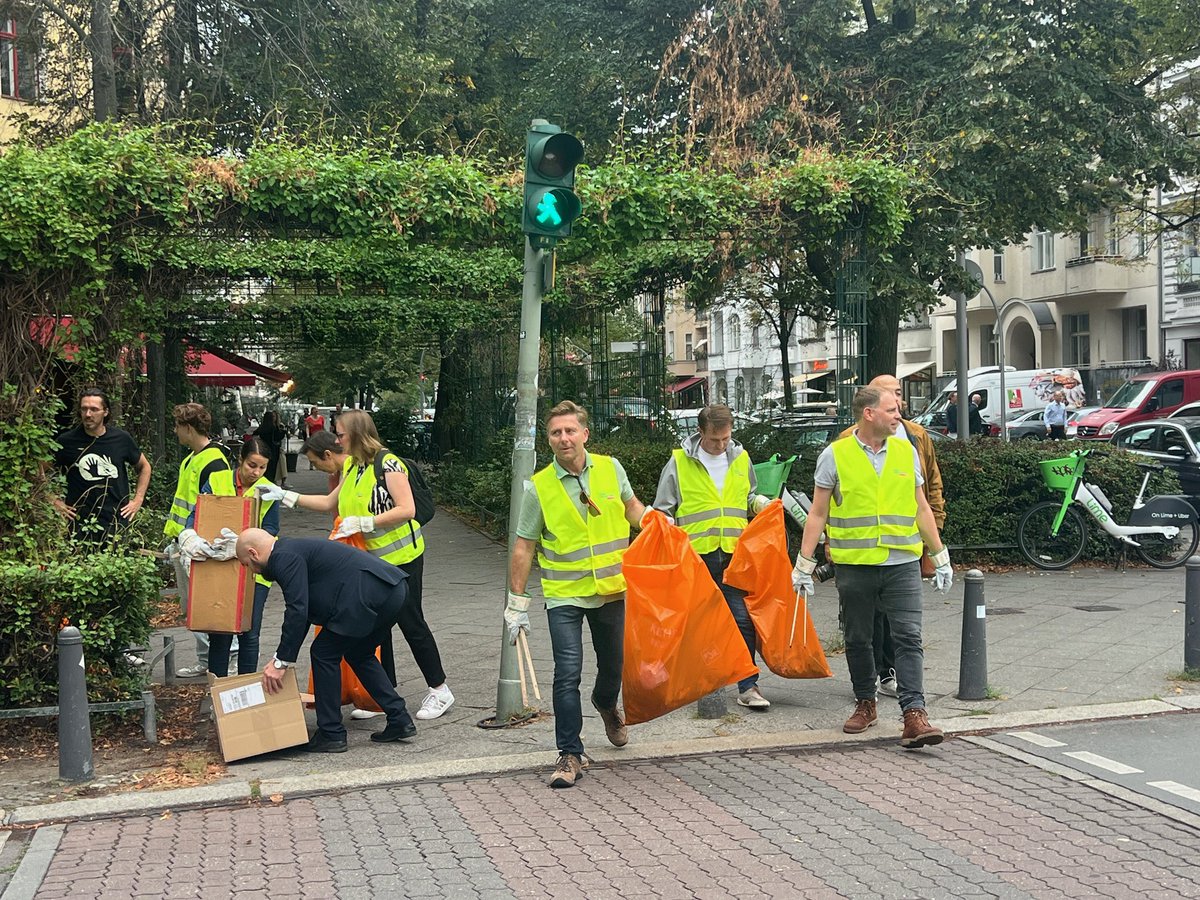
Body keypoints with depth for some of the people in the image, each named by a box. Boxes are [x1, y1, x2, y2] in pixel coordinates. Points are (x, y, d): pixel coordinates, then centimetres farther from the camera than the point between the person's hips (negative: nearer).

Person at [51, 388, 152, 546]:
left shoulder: (121, 438, 3)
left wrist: (138, 499, 11)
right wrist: (55, 501, 4)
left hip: (117, 521, 1)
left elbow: (144, 467, 19)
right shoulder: (67, 441, -1)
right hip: (80, 524, -1)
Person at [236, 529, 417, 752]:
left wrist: (281, 662, -6)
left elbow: (297, 611, -12)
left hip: (371, 595, -10)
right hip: (395, 590, 10)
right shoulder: (296, 549, 27)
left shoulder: (284, 558, -4)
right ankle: (400, 721, 23)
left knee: (324, 653, 4)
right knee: (358, 654, 25)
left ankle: (331, 734, 10)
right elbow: (303, 611, 32)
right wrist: (281, 658, 32)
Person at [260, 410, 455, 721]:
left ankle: (440, 690, 12)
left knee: (411, 623, -1)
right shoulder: (352, 467, 9)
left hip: (400, 556, -8)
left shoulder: (388, 463, -17)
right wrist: (287, 496, 13)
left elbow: (407, 509, -23)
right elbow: (330, 503, 18)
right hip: (370, 559, 8)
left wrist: (362, 523, -24)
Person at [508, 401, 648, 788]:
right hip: (564, 595, -3)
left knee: (613, 663, 19)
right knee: (567, 674, -10)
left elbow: (630, 506, 17)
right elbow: (523, 547, -4)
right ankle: (570, 755, 1)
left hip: (611, 588, 3)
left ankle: (606, 705, 52)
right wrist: (517, 603, -4)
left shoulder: (610, 468, -2)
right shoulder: (539, 487, -9)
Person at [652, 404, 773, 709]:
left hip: (735, 553, 2)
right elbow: (663, 510, 7)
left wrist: (760, 503, 6)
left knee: (743, 620, -2)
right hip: (696, 555, -2)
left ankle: (748, 686, 4)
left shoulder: (741, 458, 11)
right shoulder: (679, 461, 1)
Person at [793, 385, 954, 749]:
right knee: (858, 640, 10)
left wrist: (940, 557, 14)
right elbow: (818, 514, 2)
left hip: (902, 563, 1)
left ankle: (914, 714, -9)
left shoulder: (906, 452, 8)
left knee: (909, 637, -7)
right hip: (854, 565, -1)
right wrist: (804, 564, -1)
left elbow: (921, 508, 14)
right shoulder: (835, 455, -1)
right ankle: (865, 704, 27)